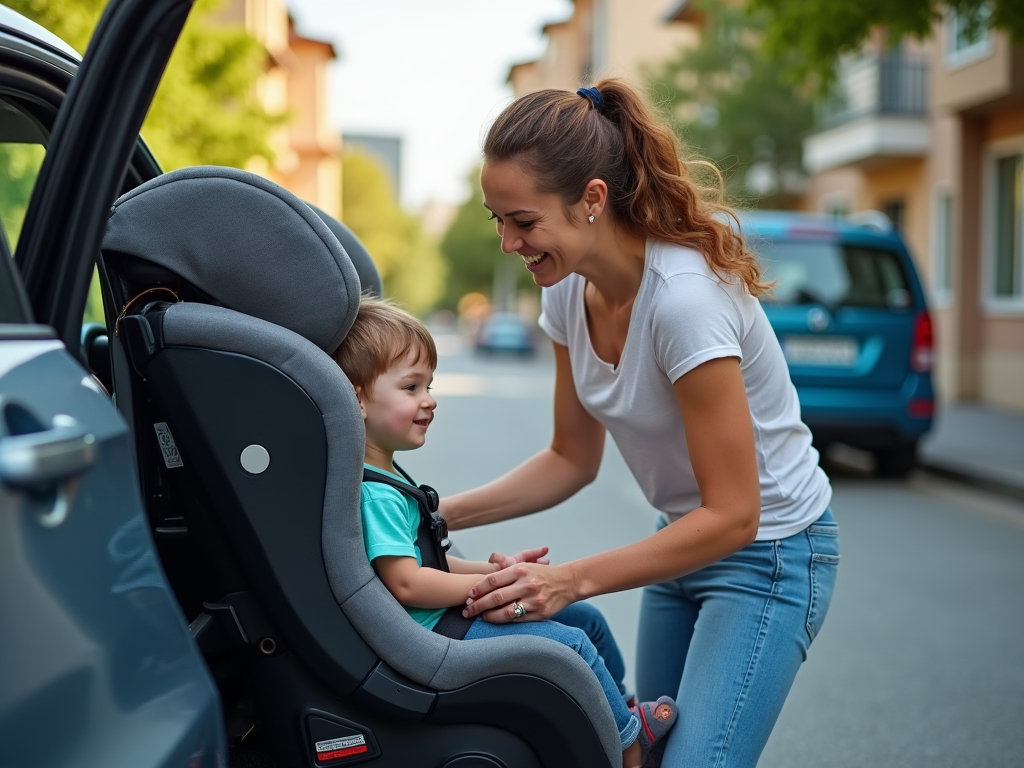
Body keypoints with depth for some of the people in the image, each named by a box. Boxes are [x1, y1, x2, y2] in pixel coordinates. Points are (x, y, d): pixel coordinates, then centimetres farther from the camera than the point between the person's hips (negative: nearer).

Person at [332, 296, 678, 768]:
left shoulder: (384, 479, 12)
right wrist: (496, 582, -18)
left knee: (587, 617, 13)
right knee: (570, 644, -15)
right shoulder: (373, 494, -22)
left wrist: (491, 569, 5)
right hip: (425, 636, -11)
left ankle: (621, 709, 32)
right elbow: (406, 583, -27)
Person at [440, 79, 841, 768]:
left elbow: (732, 516, -26)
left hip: (768, 551, -7)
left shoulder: (683, 296, -31)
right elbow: (573, 459, 4)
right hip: (685, 539, 8)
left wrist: (572, 580, -28)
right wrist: (440, 516, -7)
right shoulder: (570, 290, -7)